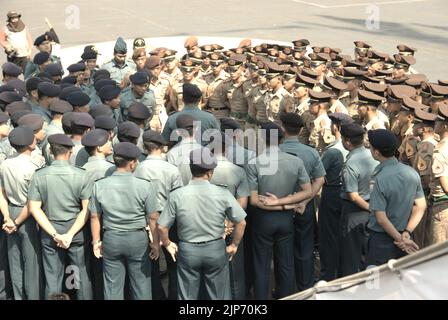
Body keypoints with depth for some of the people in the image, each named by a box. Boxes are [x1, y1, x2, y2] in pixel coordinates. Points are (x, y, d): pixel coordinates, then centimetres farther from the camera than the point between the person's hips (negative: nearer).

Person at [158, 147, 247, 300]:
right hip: (216, 249, 0)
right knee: (219, 296, 14)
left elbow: (162, 226, -7)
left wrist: (167, 244, 11)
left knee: (187, 297, 14)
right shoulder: (222, 194, -12)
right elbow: (241, 223, -6)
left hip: (187, 250, 1)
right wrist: (234, 245, 8)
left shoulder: (176, 195, -12)